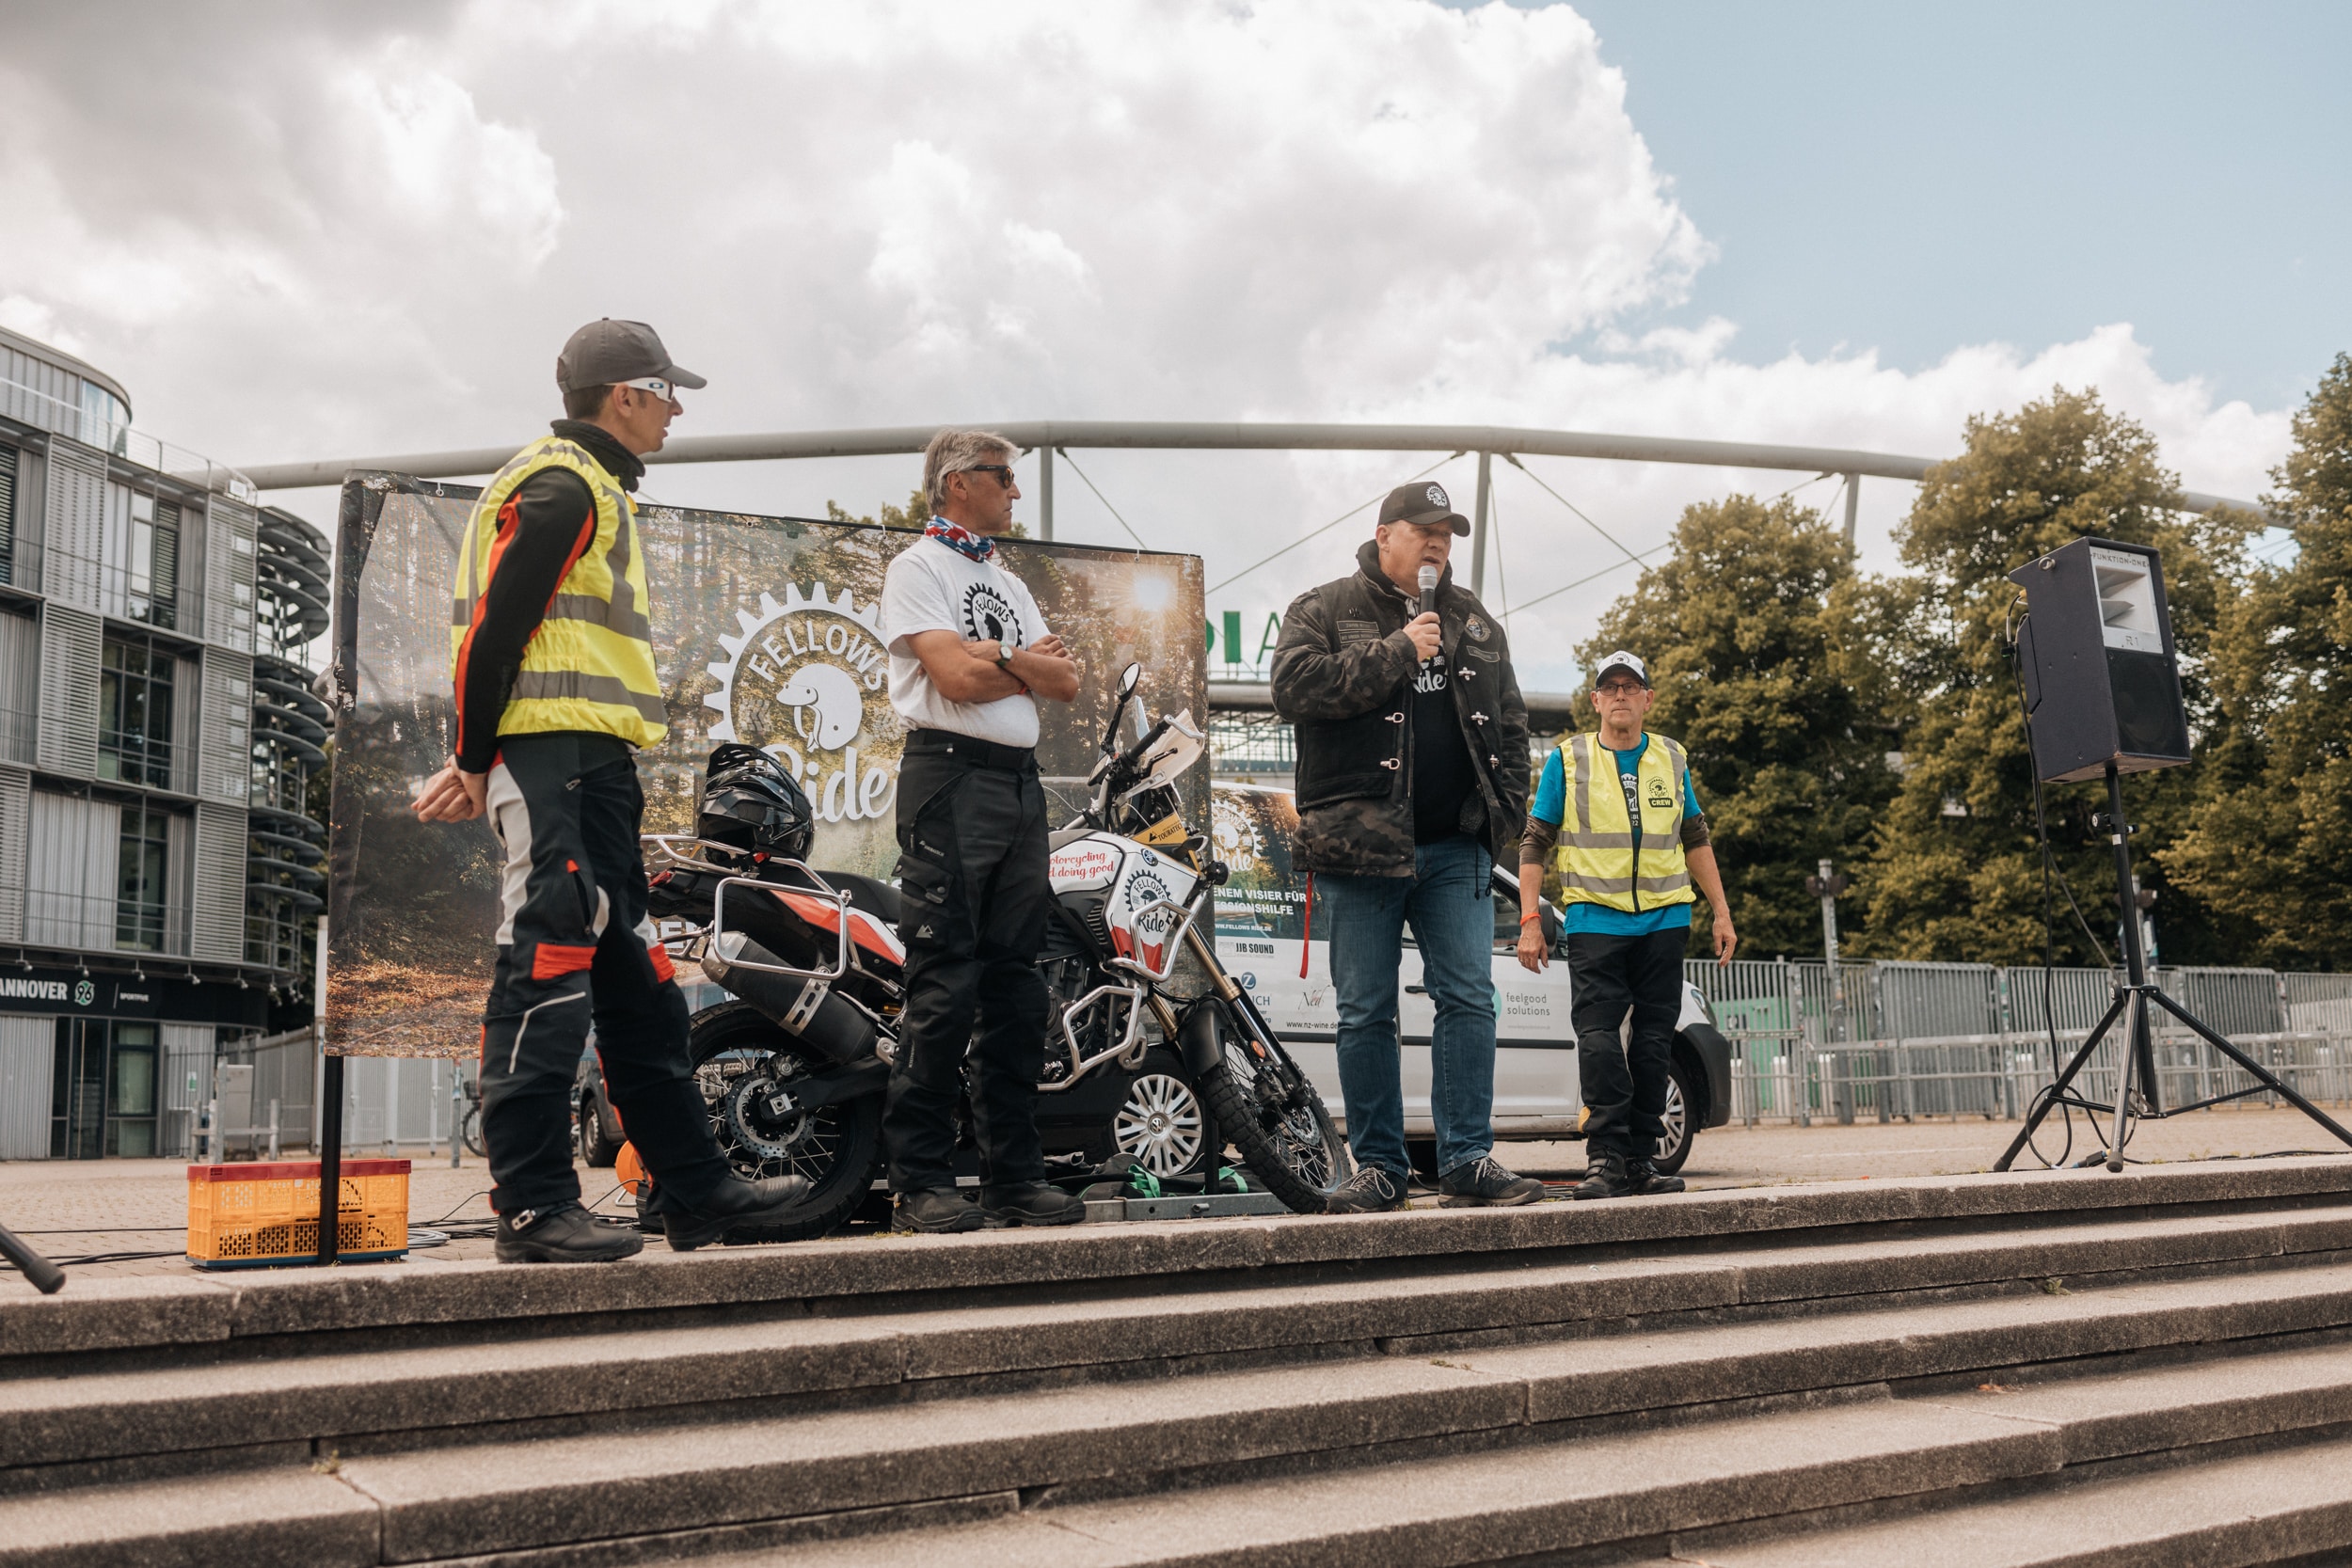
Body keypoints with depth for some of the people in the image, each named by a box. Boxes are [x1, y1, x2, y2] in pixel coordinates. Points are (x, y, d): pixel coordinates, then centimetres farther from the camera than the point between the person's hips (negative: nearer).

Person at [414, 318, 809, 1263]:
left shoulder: (590, 489, 25)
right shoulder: (564, 486, -8)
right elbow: (497, 624, -15)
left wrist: (481, 759, 13)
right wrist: (476, 762, -11)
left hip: (594, 764, 11)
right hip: (555, 754, -11)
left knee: (636, 981, 11)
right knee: (549, 970, -12)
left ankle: (694, 1190, 17)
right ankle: (532, 1206, -9)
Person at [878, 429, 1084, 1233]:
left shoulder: (1009, 584, 25)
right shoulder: (918, 567, 1)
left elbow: (1066, 682, 15)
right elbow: (955, 677, -13)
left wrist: (999, 657, -3)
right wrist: (1031, 660, 3)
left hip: (1022, 782, 8)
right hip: (952, 776, -8)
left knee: (1016, 985, 6)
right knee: (946, 986, -10)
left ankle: (1014, 1174, 12)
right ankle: (921, 1181, -5)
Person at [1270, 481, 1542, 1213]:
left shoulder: (1474, 621, 18)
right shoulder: (1322, 610, 4)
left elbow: (1510, 719, 20)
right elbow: (1295, 687, -13)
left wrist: (1507, 804, 7)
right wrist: (1397, 653, -12)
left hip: (1457, 850, 4)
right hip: (1360, 848, -3)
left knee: (1469, 1000, -2)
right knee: (1365, 1014, 1)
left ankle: (1467, 1160, 4)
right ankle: (1378, 1168, 9)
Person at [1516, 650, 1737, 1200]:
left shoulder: (1672, 759, 13)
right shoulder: (1567, 759, 4)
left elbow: (1695, 841, 20)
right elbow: (1535, 843, 4)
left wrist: (1722, 912, 16)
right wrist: (1530, 919, -3)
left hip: (1664, 921, 3)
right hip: (1594, 921, -3)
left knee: (1654, 1040, 2)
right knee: (1598, 1036, -13)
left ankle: (1639, 1159, 9)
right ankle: (1605, 1155, -8)